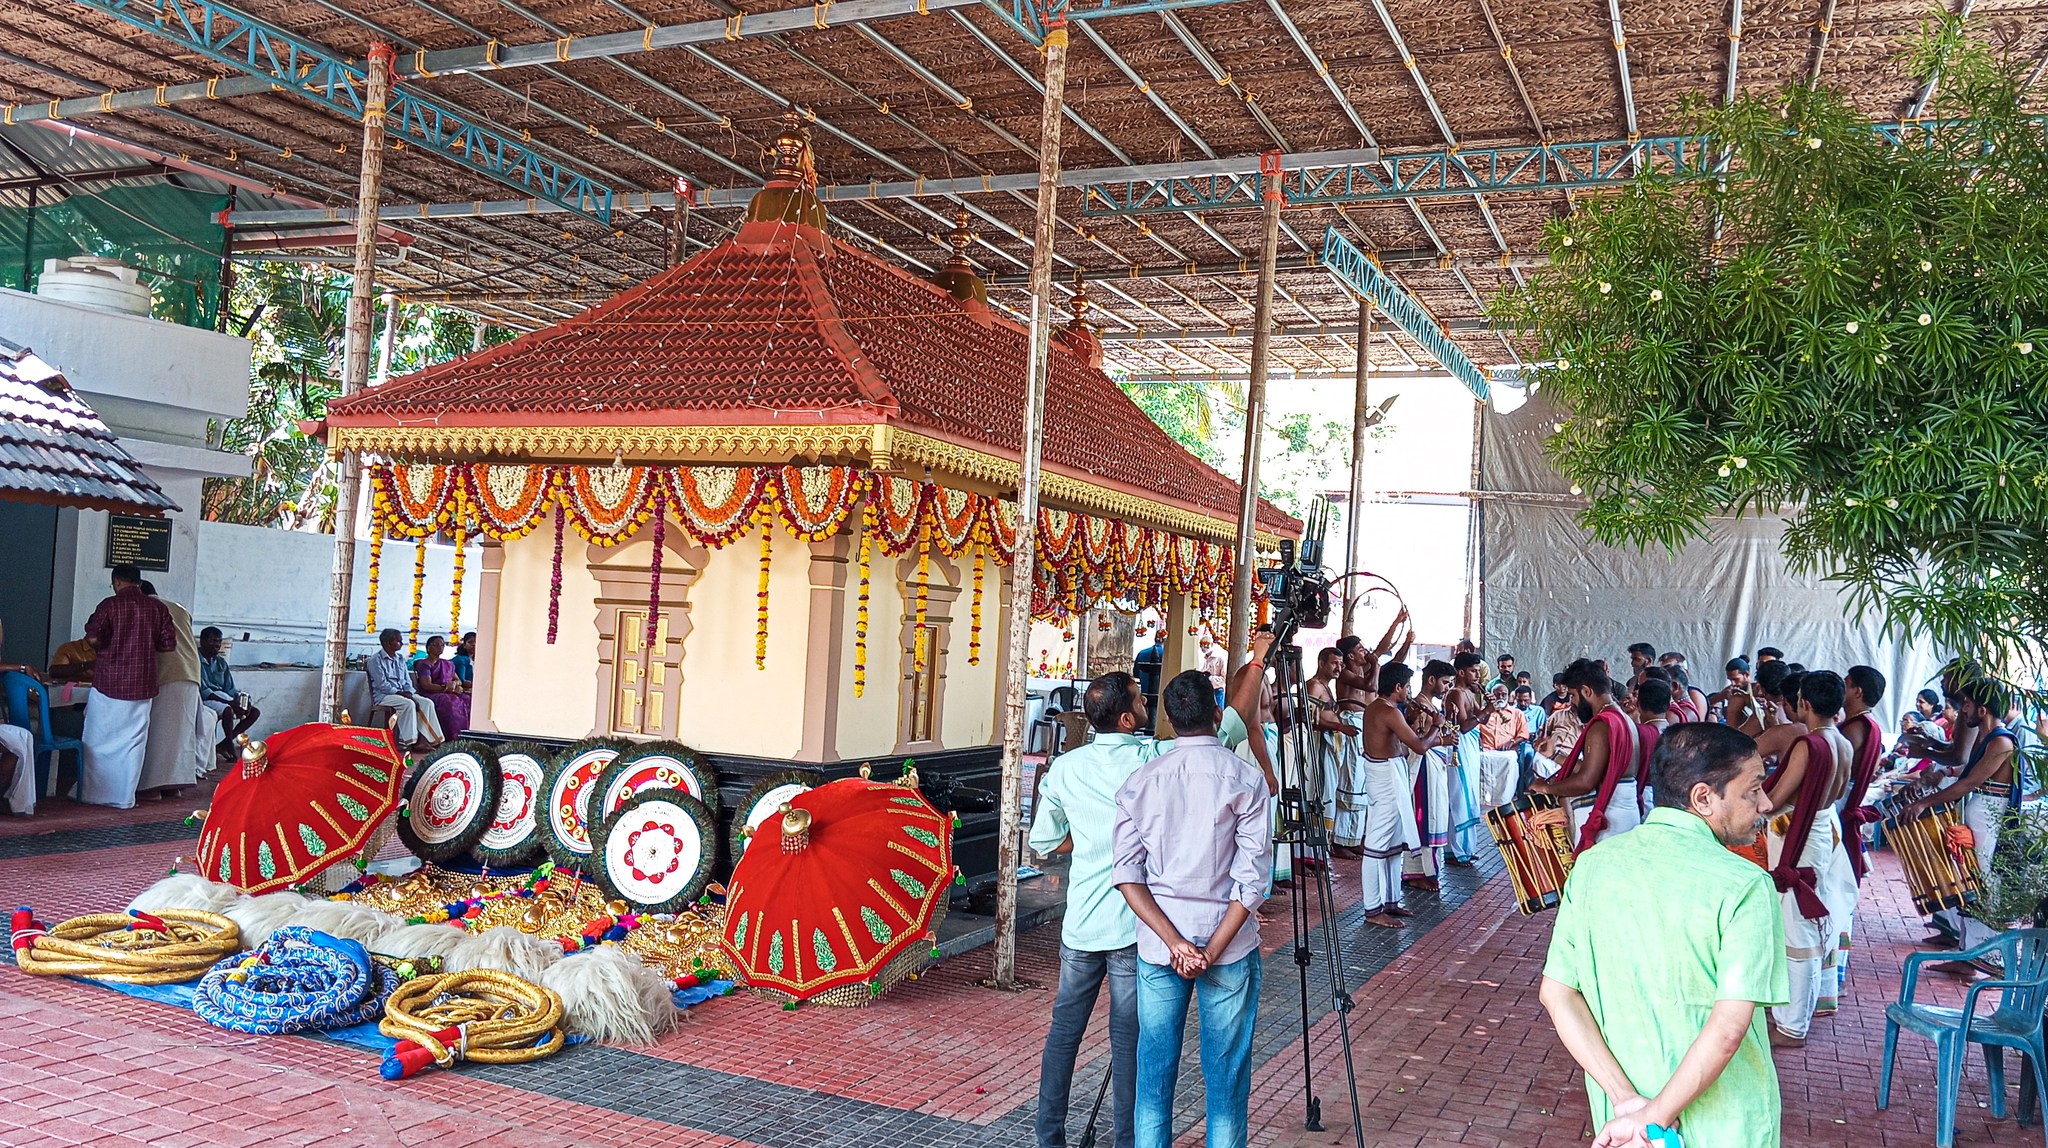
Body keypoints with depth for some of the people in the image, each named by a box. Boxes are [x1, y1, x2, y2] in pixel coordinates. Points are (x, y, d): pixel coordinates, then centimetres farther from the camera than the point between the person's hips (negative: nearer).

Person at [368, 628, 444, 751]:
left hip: (402, 694, 7)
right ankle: (407, 741, -32)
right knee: (408, 704, -34)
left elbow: (407, 681, 15)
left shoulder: (400, 659, 16)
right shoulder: (375, 660, -6)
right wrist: (400, 693, -21)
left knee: (427, 703, -17)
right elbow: (382, 684, -14)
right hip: (383, 695, -7)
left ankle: (422, 738, -23)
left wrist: (409, 693, -7)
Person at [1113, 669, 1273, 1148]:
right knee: (1226, 1075, 7)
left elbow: (1127, 873, -5)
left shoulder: (1140, 780, 0)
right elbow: (1252, 879, -12)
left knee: (1154, 1071, 11)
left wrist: (1175, 942, -8)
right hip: (1228, 945, -2)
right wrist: (1212, 951, -9)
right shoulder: (1245, 779, -7)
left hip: (1157, 945, 2)